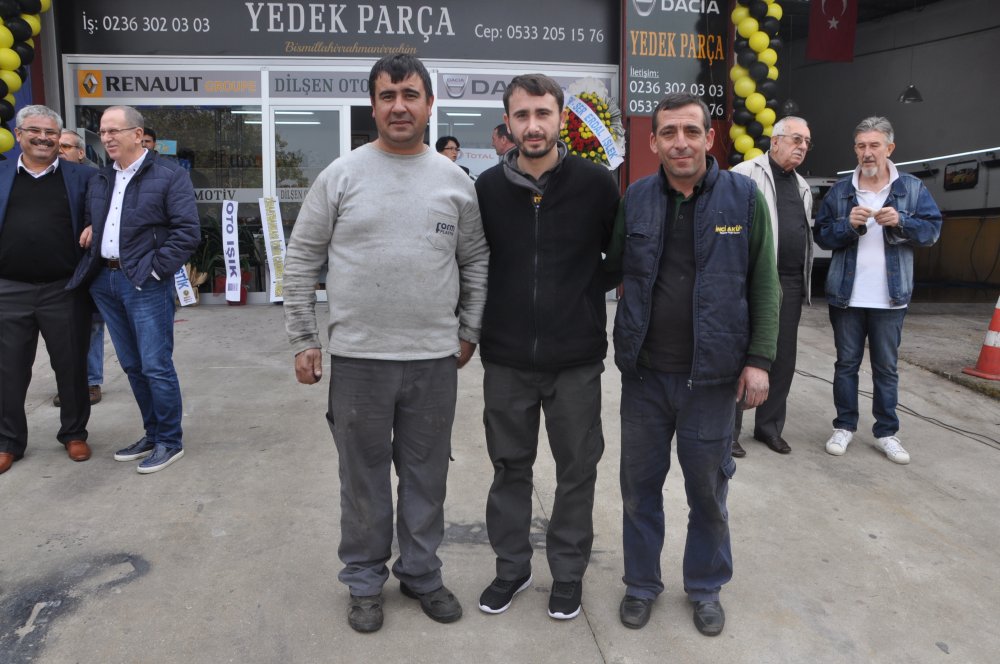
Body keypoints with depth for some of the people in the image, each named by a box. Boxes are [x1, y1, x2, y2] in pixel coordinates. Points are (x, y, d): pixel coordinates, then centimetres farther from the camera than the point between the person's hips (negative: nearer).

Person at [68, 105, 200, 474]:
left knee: (156, 366, -5)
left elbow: (188, 232, -12)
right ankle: (152, 435, 26)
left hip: (146, 284, -7)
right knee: (132, 366, 13)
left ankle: (170, 442, 10)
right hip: (105, 282, 7)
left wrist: (156, 269, -15)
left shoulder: (169, 176, -6)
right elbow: (90, 221, 29)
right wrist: (89, 233, 8)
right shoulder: (99, 180, 16)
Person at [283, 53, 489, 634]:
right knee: (363, 477, 12)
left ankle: (422, 573, 33)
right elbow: (303, 258, 2)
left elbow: (476, 261, 11)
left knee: (427, 476, 14)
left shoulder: (456, 182, 3)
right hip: (358, 357, -1)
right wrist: (304, 340, 0)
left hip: (435, 358, 2)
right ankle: (366, 580, 31)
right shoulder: (342, 175, -2)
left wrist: (469, 331, 6)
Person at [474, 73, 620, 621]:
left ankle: (568, 571, 31)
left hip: (576, 359, -1)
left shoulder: (595, 183, -6)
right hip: (506, 359, 2)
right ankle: (511, 566, 34)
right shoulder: (488, 187, 0)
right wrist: (475, 328, 8)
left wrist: (586, 291, 2)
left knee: (577, 469, 10)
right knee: (510, 466, 14)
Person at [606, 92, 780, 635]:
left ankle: (706, 587, 35)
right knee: (639, 484, 13)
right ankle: (641, 583, 33)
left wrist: (759, 358, -7)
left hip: (712, 375, -1)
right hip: (645, 372, 2)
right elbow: (613, 266, 9)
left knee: (707, 489, 13)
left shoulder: (743, 196, -4)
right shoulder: (636, 198, 2)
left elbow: (764, 284, -1)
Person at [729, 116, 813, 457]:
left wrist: (803, 281, 18)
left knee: (783, 359, 11)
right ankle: (728, 430, 10)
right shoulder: (745, 174, -4)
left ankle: (770, 426, 25)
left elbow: (805, 234, 24)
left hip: (790, 284, 7)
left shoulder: (802, 186, 19)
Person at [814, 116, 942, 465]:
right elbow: (821, 234, 1)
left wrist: (901, 222, -18)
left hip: (890, 297, 0)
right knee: (846, 363, 9)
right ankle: (844, 426, 21)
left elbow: (932, 229, -1)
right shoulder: (840, 190, 3)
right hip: (846, 295, 0)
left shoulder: (912, 187, 3)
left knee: (886, 367, 9)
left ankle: (886, 432, 21)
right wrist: (848, 224, -17)